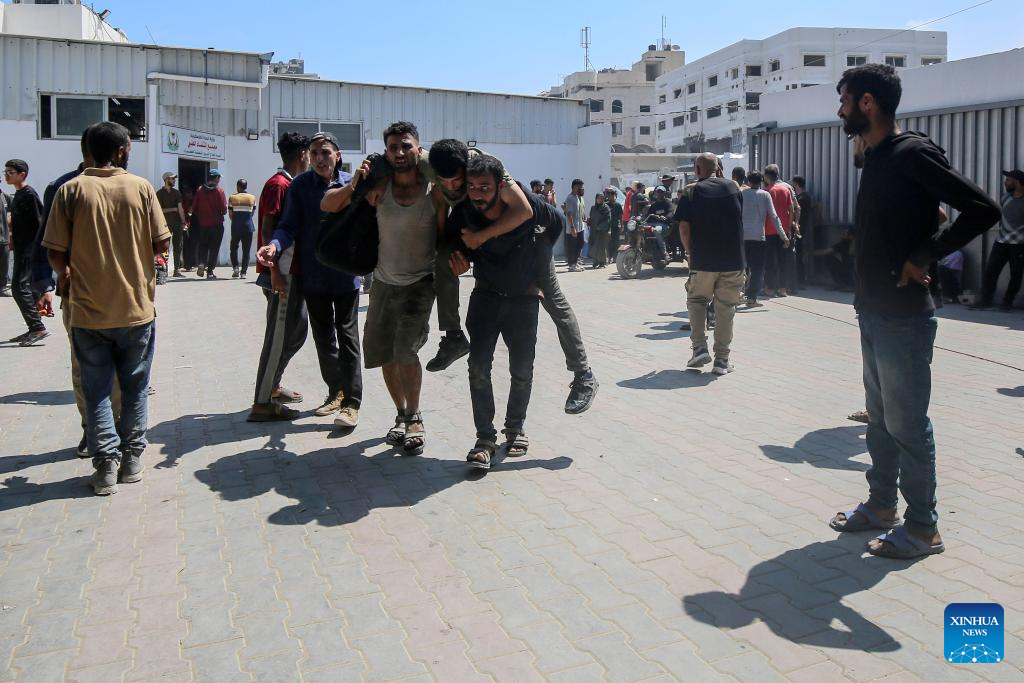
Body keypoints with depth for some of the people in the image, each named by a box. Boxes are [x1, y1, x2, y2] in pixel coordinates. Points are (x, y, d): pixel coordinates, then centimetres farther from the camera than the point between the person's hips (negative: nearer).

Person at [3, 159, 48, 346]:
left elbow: (42, 220, -16)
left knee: (19, 287, -13)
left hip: (29, 250, -10)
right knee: (27, 288, 11)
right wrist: (13, 239, 17)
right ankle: (33, 329, 16)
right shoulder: (17, 195, 17)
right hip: (22, 249, 10)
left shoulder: (29, 194, -11)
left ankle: (38, 328, -14)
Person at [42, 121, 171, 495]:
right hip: (136, 308, 0)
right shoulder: (140, 187, -4)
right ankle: (132, 459, 19)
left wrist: (64, 275, 15)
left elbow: (55, 250, -6)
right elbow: (161, 243, -4)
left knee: (97, 390, 9)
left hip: (88, 311, 0)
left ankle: (106, 465, 8)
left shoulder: (71, 190, -5)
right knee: (134, 387, 13)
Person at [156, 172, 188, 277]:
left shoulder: (176, 192, 11)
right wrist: (173, 209, -5)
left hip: (177, 223, 3)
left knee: (178, 247, 1)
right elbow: (159, 210, -4)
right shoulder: (159, 193, 1)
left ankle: (177, 270, 4)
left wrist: (184, 222, -5)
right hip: (165, 224, -3)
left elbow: (180, 208, 3)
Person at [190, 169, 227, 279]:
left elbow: (194, 208, 3)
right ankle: (210, 271, 4)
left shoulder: (200, 190, 1)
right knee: (214, 248, 5)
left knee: (203, 246, 16)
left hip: (202, 224, 3)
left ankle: (201, 263, -7)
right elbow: (223, 209, -12)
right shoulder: (219, 191, -9)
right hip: (216, 224, -3)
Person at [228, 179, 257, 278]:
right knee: (246, 250, 5)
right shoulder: (252, 198, 4)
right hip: (248, 226, 1)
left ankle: (235, 268, -1)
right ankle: (243, 272, 3)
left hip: (236, 226, -1)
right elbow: (252, 213, 7)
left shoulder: (232, 198, 0)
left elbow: (230, 214, 1)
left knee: (234, 248, 14)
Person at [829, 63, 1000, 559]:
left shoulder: (912, 154, -16)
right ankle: (881, 504, 31)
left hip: (903, 316, -9)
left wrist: (924, 257, -18)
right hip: (874, 311, 9)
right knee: (880, 416, 17)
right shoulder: (876, 158, 12)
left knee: (907, 424, 0)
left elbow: (983, 210, -20)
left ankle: (922, 528, 12)